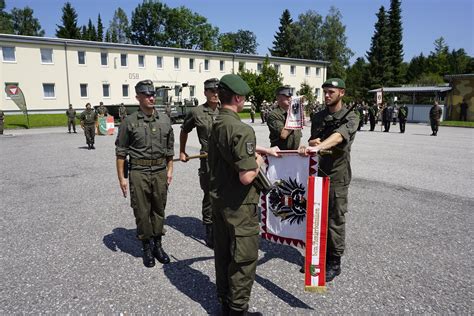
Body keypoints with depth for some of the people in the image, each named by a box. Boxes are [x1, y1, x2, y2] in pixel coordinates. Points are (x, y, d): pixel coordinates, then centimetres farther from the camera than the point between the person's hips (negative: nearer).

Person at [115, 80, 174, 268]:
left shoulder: (164, 120, 5)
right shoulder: (130, 122, -4)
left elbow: (169, 148, 13)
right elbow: (121, 152, -2)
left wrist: (170, 170, 8)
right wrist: (121, 178, -4)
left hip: (160, 172, 3)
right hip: (139, 173, -3)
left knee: (159, 210, 11)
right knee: (142, 212, 6)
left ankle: (158, 245, 26)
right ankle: (147, 248, 22)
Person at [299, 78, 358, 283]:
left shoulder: (350, 117, -6)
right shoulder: (317, 117, 11)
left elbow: (339, 135, -26)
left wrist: (318, 146, -44)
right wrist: (311, 144, -12)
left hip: (337, 175, -5)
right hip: (316, 172, 5)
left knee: (335, 221, 2)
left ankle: (334, 263, 16)